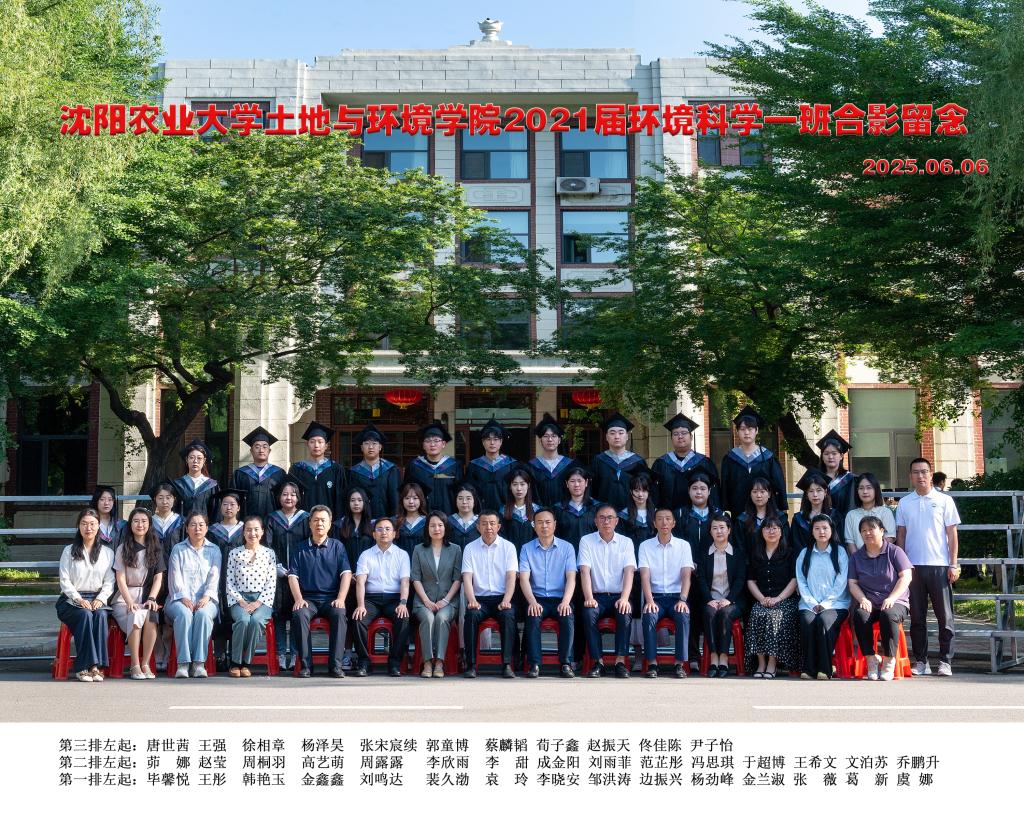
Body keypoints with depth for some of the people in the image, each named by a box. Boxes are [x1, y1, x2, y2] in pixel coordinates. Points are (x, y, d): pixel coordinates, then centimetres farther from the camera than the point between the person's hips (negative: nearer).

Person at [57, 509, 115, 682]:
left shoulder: (107, 553, 14)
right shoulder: (69, 551, 9)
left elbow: (109, 582, 7)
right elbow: (64, 580, 0)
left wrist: (101, 599, -12)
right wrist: (78, 599, -15)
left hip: (96, 599, 1)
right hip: (71, 600, -1)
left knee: (100, 615, -33)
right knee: (85, 615, -34)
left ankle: (95, 666, -35)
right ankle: (82, 667, -34)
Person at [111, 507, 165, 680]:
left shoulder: (155, 549, 13)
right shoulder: (123, 549, 7)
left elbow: (158, 577, 7)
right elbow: (120, 579, -1)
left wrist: (151, 599, -10)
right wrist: (130, 602, -15)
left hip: (146, 596, 1)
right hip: (125, 598, -1)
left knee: (151, 615, -32)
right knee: (136, 615, -34)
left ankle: (145, 664, -25)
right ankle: (135, 666, -29)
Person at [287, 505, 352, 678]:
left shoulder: (337, 546, 12)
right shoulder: (301, 549, 14)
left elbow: (346, 574, 3)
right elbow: (293, 576, 5)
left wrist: (340, 599, -12)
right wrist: (298, 599, -11)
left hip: (331, 598, 0)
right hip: (308, 598, 1)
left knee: (339, 614, -33)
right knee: (299, 614, -33)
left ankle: (335, 665, -31)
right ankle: (306, 665, -28)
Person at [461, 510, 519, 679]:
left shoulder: (508, 547, 7)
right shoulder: (470, 548, 8)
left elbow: (511, 577, -1)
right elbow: (467, 578, -1)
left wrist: (506, 601, -17)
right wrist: (472, 601, -19)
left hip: (501, 597, 0)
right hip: (479, 598, 0)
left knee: (508, 615, -32)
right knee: (471, 615, -32)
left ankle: (507, 665, -28)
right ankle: (471, 665, -26)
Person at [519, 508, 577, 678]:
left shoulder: (567, 548, 7)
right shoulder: (527, 549, 8)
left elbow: (571, 578, -3)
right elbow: (524, 578, -4)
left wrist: (565, 602, -21)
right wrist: (532, 602, -22)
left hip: (560, 599, 0)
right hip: (537, 598, 0)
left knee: (568, 618, -31)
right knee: (532, 617, -31)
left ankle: (566, 664, -25)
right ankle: (534, 664, -28)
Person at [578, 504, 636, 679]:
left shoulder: (626, 542, 7)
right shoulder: (587, 541, 5)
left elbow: (629, 572, -5)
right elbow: (585, 571, -6)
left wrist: (624, 598, -22)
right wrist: (588, 598, -22)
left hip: (619, 596, 0)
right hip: (597, 596, 0)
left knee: (625, 613, -31)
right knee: (589, 613, -31)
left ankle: (620, 661, -25)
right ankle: (597, 661, -23)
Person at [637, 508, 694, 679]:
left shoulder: (683, 545, 7)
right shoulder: (646, 546, 6)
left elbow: (686, 575, -3)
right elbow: (645, 576, -5)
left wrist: (682, 600, -19)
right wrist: (649, 600, -21)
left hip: (676, 596, 0)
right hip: (655, 596, 0)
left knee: (684, 616, -31)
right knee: (649, 616, -31)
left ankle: (680, 663, -24)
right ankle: (652, 663, -24)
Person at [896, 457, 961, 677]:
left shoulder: (944, 500, 4)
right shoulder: (904, 503, 10)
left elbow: (952, 534, 3)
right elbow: (901, 535, 13)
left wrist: (953, 565, -3)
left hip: (939, 566, -2)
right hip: (913, 566, 2)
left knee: (944, 616, -1)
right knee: (917, 617, 5)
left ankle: (945, 662, 4)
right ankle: (921, 661, 11)